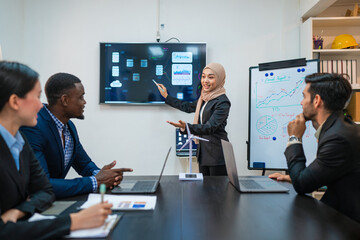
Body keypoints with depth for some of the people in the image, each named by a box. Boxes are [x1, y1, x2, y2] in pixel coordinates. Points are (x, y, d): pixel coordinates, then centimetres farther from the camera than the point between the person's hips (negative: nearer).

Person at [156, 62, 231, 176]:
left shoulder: (222, 102, -14)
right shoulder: (204, 98, 12)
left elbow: (210, 127, -22)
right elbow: (188, 107, 27)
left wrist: (187, 127, -35)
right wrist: (166, 97, 32)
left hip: (217, 154, -8)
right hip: (203, 151, 8)